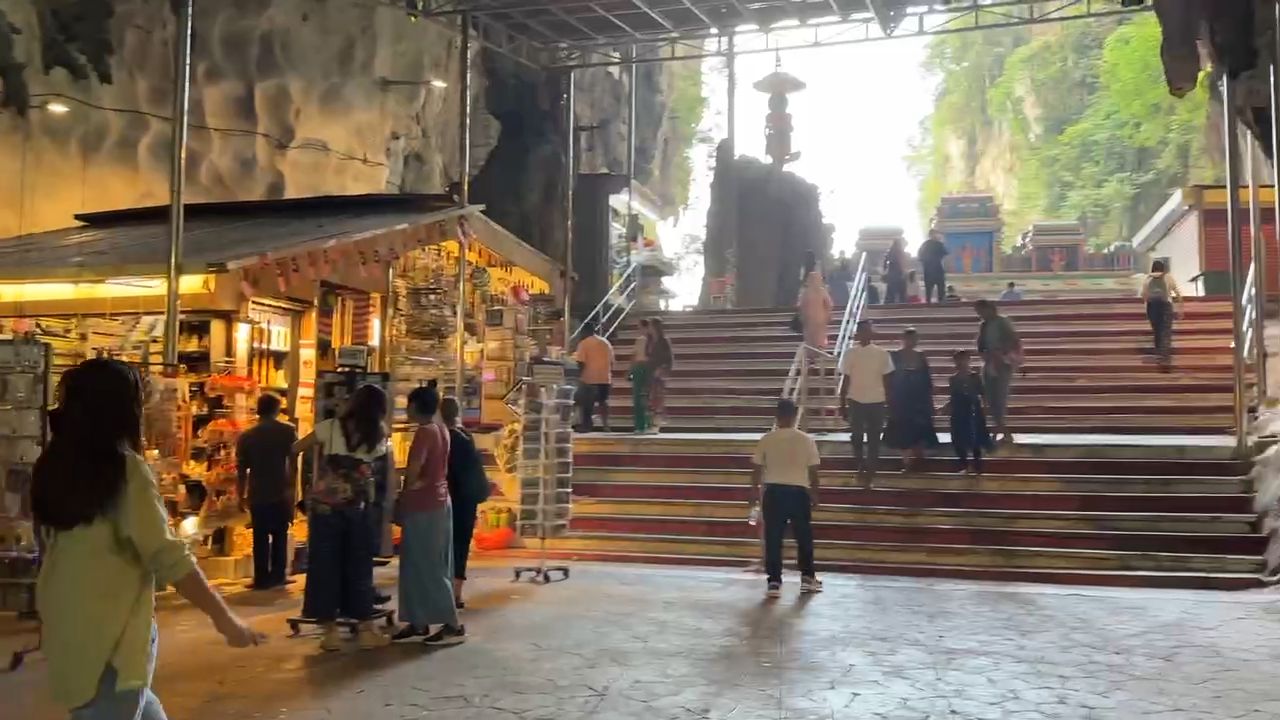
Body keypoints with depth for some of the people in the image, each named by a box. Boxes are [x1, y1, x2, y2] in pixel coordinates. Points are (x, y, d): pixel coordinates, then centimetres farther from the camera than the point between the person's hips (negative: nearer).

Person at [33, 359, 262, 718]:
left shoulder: (55, 466, 4)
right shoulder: (124, 469, -17)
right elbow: (169, 558, -21)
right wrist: (224, 618, -16)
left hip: (66, 631, 7)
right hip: (108, 638, -7)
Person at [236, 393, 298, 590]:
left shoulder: (246, 436, 4)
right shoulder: (288, 431, -2)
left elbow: (241, 469, 5)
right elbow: (293, 463, -6)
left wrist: (241, 496, 12)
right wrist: (292, 489, 0)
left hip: (257, 495, 1)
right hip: (281, 493, -1)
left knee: (260, 538, 6)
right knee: (280, 535, 11)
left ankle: (262, 578, 6)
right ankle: (277, 576, 12)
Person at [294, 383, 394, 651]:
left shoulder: (329, 428, -4)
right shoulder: (379, 439, -1)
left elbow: (294, 449, 3)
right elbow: (388, 472, 3)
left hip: (324, 509, -1)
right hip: (358, 511, 1)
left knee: (325, 567, 6)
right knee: (359, 569, 9)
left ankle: (330, 630, 6)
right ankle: (366, 629, 13)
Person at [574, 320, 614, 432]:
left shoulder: (584, 343, -7)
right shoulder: (606, 343, 10)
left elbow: (581, 362, -12)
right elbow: (611, 362, 11)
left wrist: (580, 376, 0)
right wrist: (610, 376, 19)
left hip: (590, 378, -5)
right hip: (605, 378, 5)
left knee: (587, 404, 4)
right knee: (603, 401, 16)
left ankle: (587, 425, 6)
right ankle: (605, 424, 7)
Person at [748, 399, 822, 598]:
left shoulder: (767, 439, -1)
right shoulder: (807, 440, -2)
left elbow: (757, 468, 1)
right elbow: (813, 471, 0)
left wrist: (754, 490, 13)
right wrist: (814, 494, 12)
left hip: (774, 491, 0)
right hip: (799, 492, 0)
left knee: (773, 538, 3)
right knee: (804, 536, 15)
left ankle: (774, 581, 1)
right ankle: (807, 577, 23)